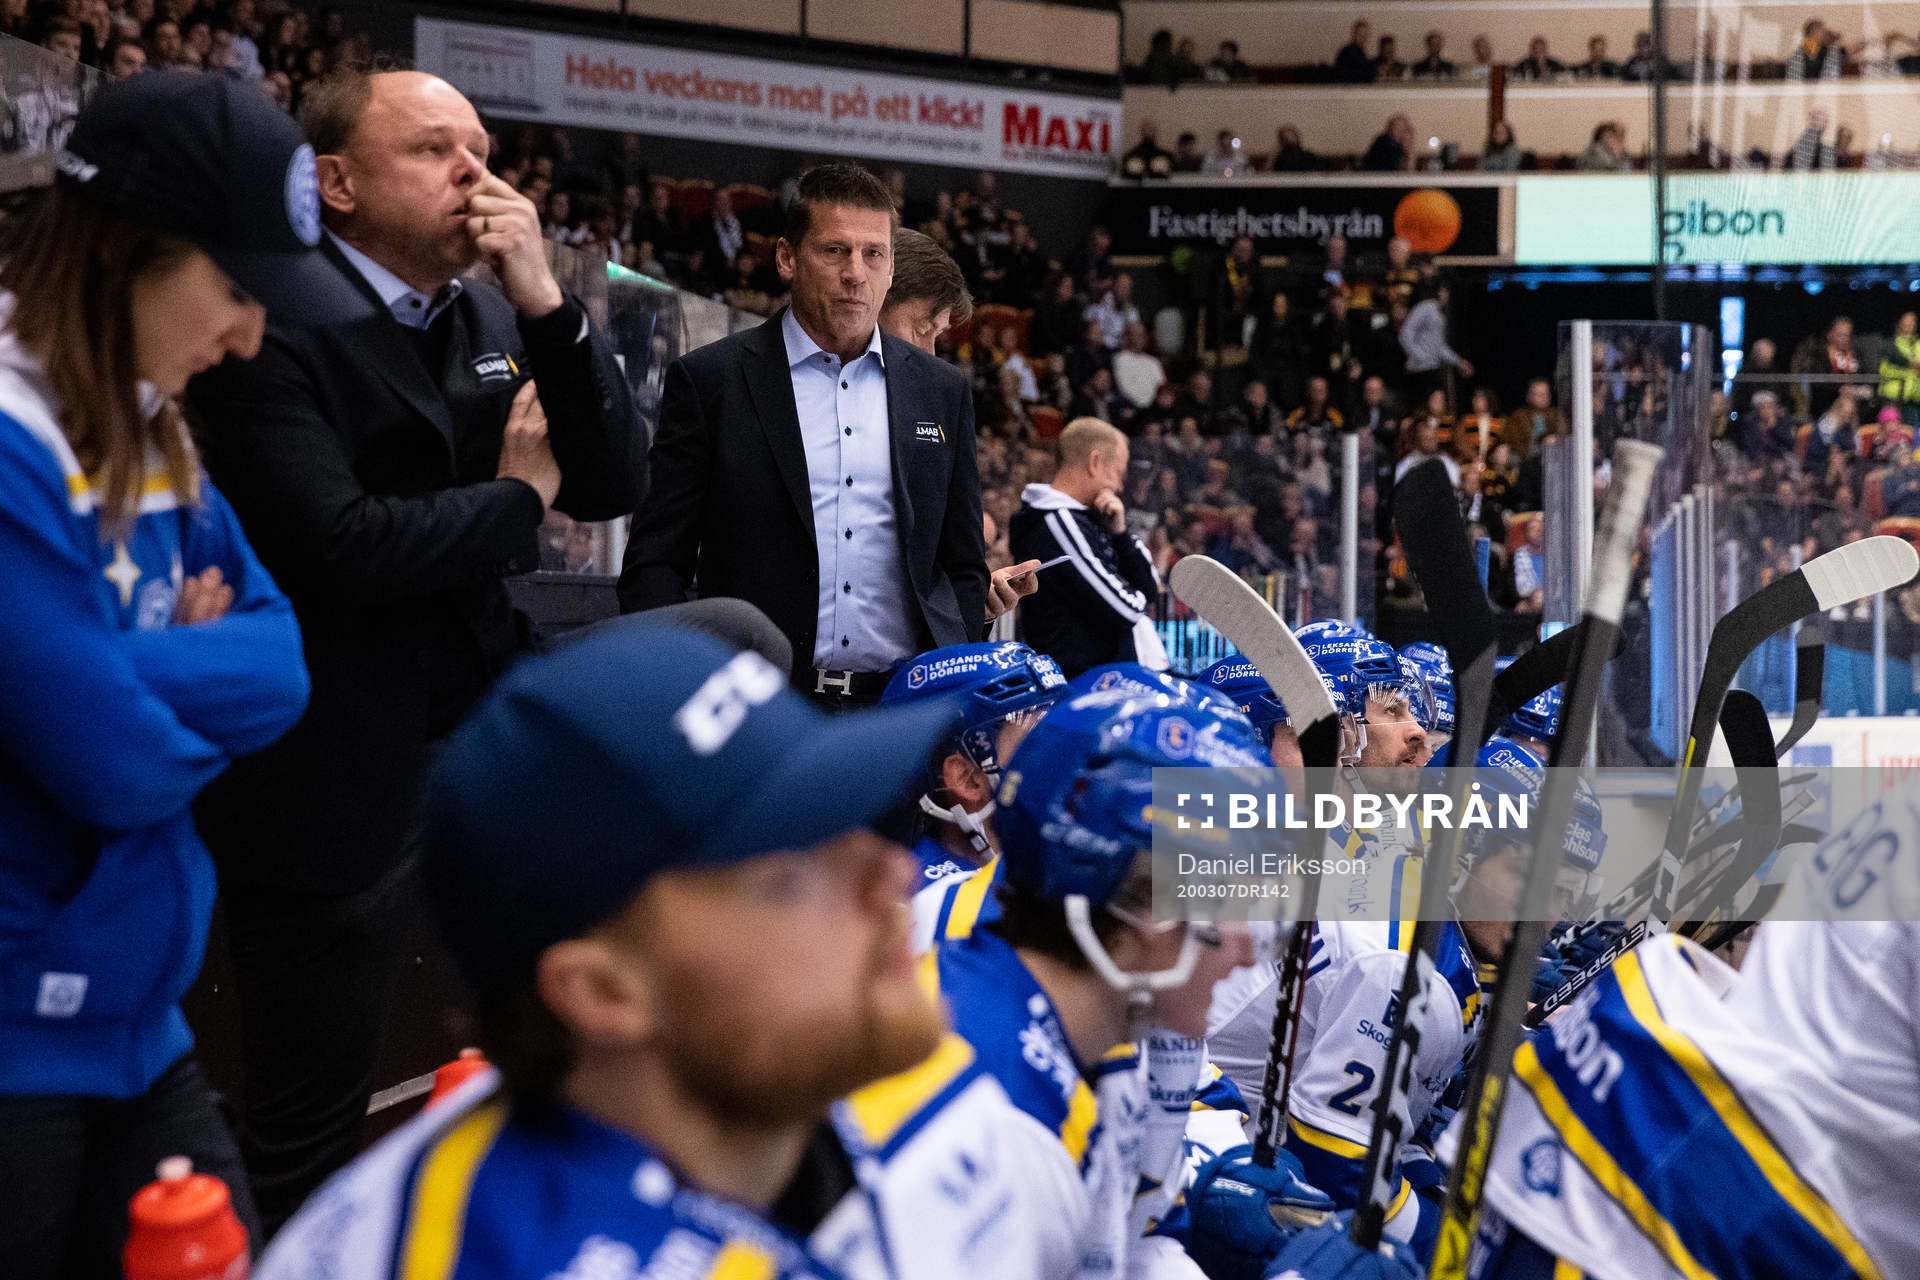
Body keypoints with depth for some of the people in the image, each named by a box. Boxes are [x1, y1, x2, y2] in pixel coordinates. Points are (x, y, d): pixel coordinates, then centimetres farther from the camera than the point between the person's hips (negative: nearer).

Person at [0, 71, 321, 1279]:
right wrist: (201, 674, -5)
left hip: (131, 1014, 8)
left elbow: (283, 664, 4)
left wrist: (150, 673, -14)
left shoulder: (151, 433, 6)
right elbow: (115, 755, -25)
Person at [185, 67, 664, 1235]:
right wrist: (520, 498, -11)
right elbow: (341, 542, -27)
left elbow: (617, 485, 1)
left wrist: (544, 300, -11)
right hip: (336, 795, -7)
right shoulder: (270, 328, -15)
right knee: (309, 1151, 9)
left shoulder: (496, 319, 8)